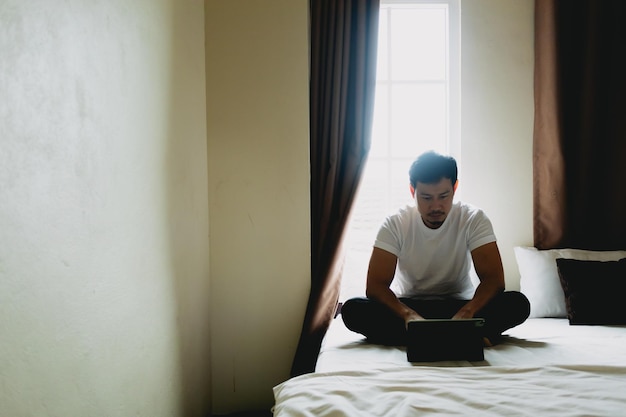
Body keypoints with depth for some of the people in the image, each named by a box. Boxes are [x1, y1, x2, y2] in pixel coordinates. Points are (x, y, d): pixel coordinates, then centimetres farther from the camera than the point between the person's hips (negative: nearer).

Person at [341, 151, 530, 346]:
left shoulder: (474, 219, -10)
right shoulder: (395, 224, -11)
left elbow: (494, 278, -17)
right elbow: (375, 285, -18)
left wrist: (467, 312, -38)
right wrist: (408, 314, -38)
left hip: (459, 305, 0)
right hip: (407, 306, 0)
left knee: (518, 303, -26)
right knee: (352, 309, -30)